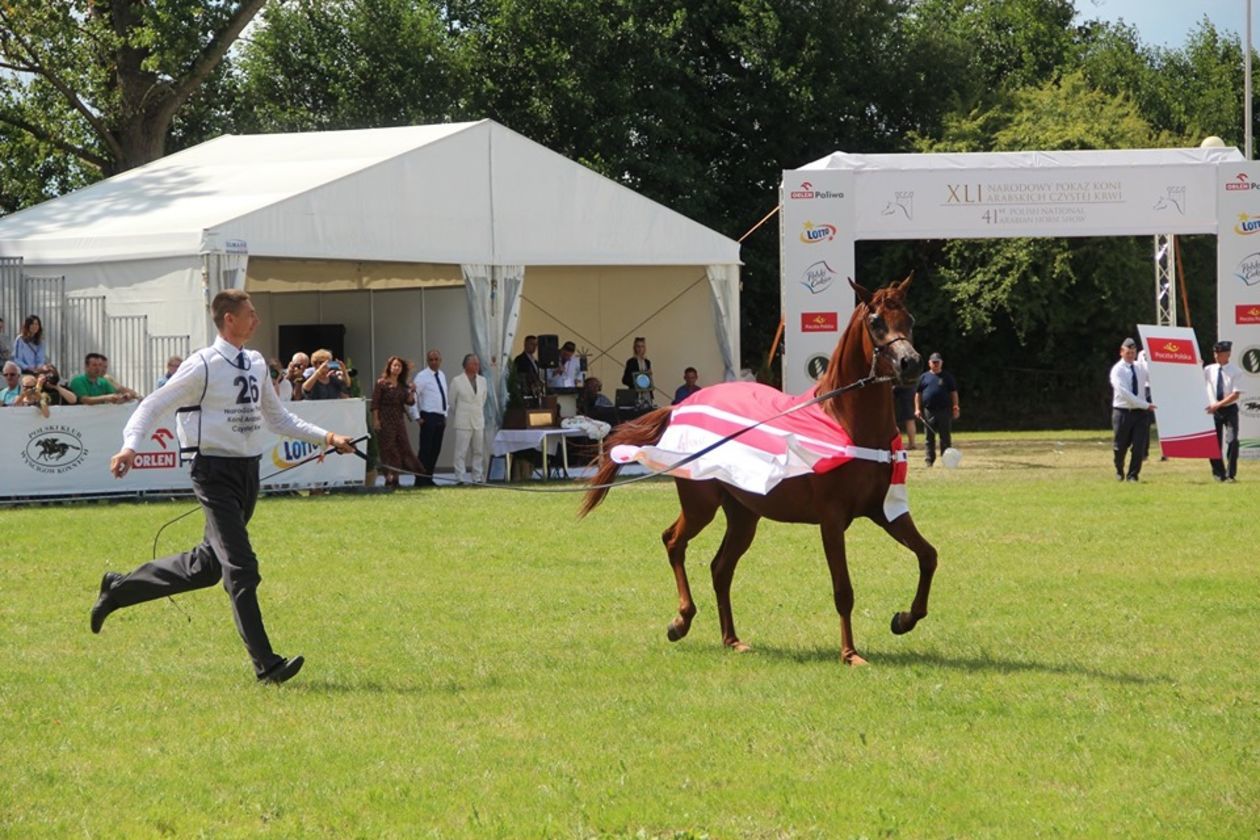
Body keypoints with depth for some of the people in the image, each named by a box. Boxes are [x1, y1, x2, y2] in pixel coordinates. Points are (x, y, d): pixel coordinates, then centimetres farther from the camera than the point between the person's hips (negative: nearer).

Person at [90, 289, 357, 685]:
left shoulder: (256, 364, 12)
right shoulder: (204, 366, -10)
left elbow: (278, 418, 24)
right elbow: (154, 405, -8)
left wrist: (326, 437, 15)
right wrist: (130, 446, -25)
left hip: (248, 471, 8)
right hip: (216, 471, -8)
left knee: (208, 566, 15)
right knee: (241, 568, -12)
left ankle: (120, 588, 33)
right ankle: (265, 663, -12)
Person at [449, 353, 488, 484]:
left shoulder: (482, 381, 10)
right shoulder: (457, 382, -3)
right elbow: (452, 403, 4)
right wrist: (455, 420, 10)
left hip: (479, 421, 5)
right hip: (463, 423, -5)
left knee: (479, 452, 5)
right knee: (461, 452, -5)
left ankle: (478, 477, 11)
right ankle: (460, 478, -3)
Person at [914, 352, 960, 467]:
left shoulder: (947, 377, 8)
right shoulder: (924, 377, 11)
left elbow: (954, 393, 7)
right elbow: (918, 393, 12)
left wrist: (955, 407, -3)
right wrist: (917, 409, 3)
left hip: (944, 410, -1)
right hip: (928, 411, 1)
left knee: (945, 437, -1)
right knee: (930, 437, 4)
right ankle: (929, 460, 7)